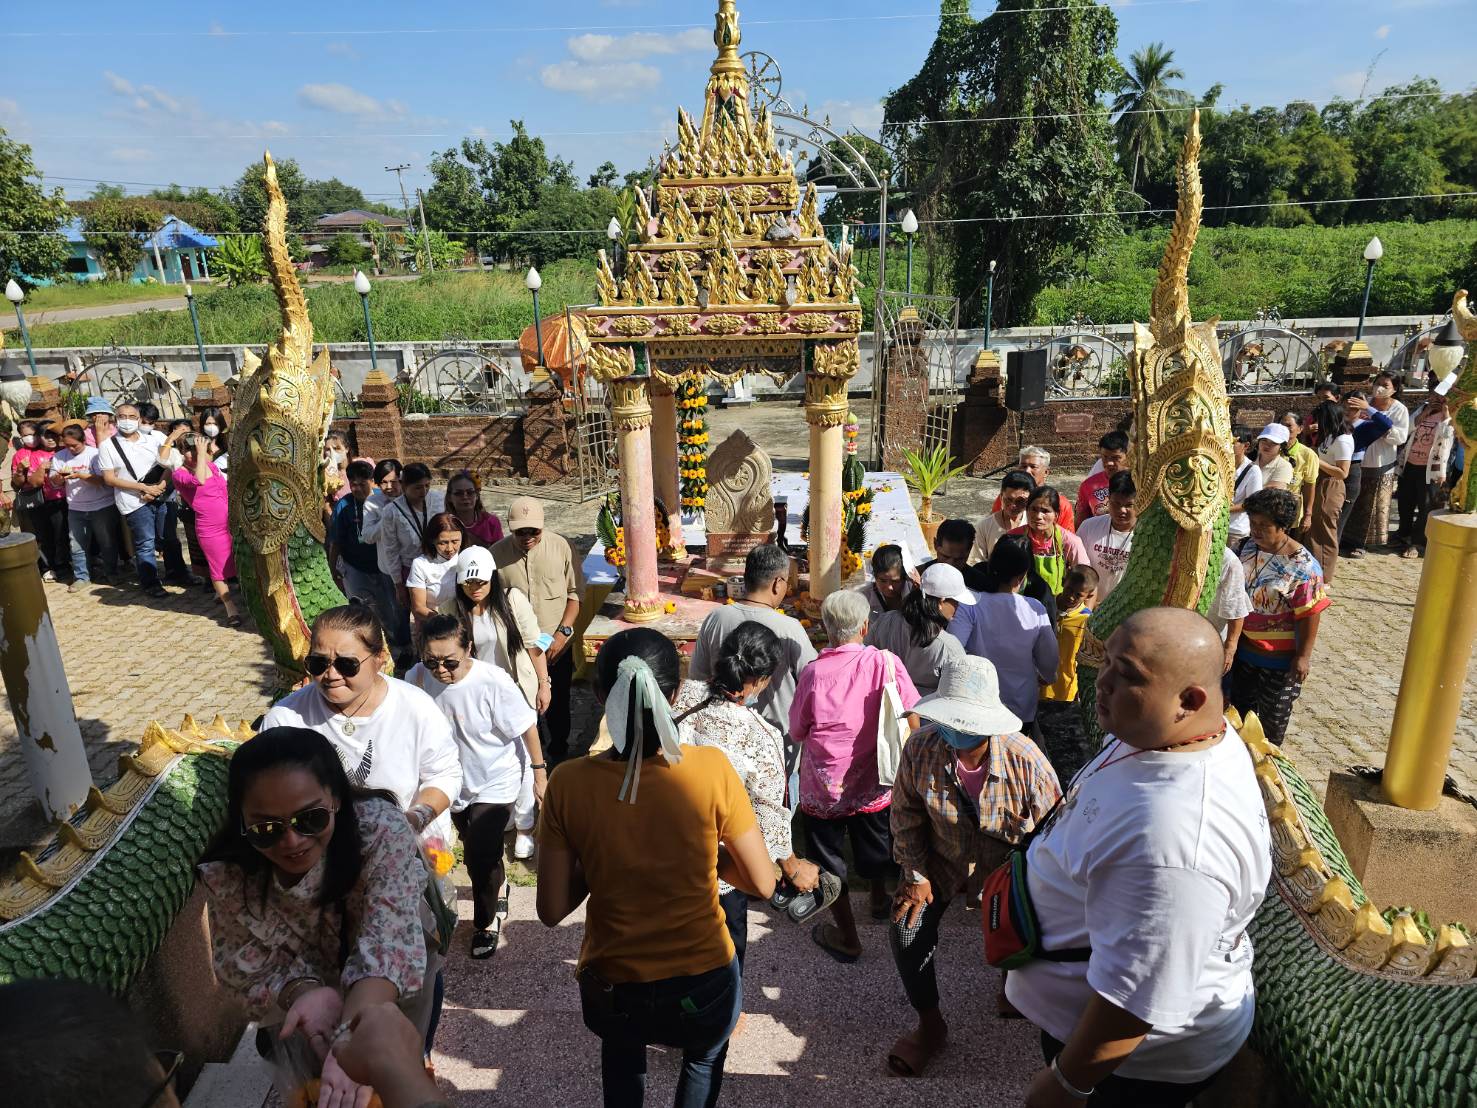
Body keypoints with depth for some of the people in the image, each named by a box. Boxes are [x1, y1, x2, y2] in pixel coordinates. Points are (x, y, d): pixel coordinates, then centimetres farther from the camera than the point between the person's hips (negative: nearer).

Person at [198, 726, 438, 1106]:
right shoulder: (225, 872, -26)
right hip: (297, 988, 2)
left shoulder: (383, 829, -35)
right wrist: (303, 991, -38)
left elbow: (386, 945, -41)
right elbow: (249, 968, -18)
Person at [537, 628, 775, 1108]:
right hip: (703, 993, -1)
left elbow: (552, 910, -9)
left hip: (609, 997, 1)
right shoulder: (711, 768, -21)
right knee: (705, 1056, 36)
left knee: (622, 1049, 38)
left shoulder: (568, 783, -17)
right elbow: (762, 883, -10)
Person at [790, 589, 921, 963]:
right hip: (873, 783, 3)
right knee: (875, 847, 28)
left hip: (823, 787, -2)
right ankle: (879, 901, 54)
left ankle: (848, 937, 31)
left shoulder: (813, 673, -20)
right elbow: (913, 722, -12)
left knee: (828, 856, 18)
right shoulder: (886, 664, -17)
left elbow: (796, 734, -8)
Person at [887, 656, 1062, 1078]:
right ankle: (930, 1026, 19)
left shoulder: (1025, 759, -30)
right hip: (941, 857, 1)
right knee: (908, 929, -6)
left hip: (1007, 864, -1)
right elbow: (906, 814, -10)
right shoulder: (921, 748, -27)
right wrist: (916, 876, -6)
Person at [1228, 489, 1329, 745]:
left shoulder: (1303, 567, -23)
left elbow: (1309, 615, -19)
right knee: (1240, 703, 22)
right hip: (1244, 647, 6)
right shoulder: (1249, 548, -4)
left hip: (1280, 657, -6)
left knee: (1274, 714, 14)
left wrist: (1303, 656, -18)